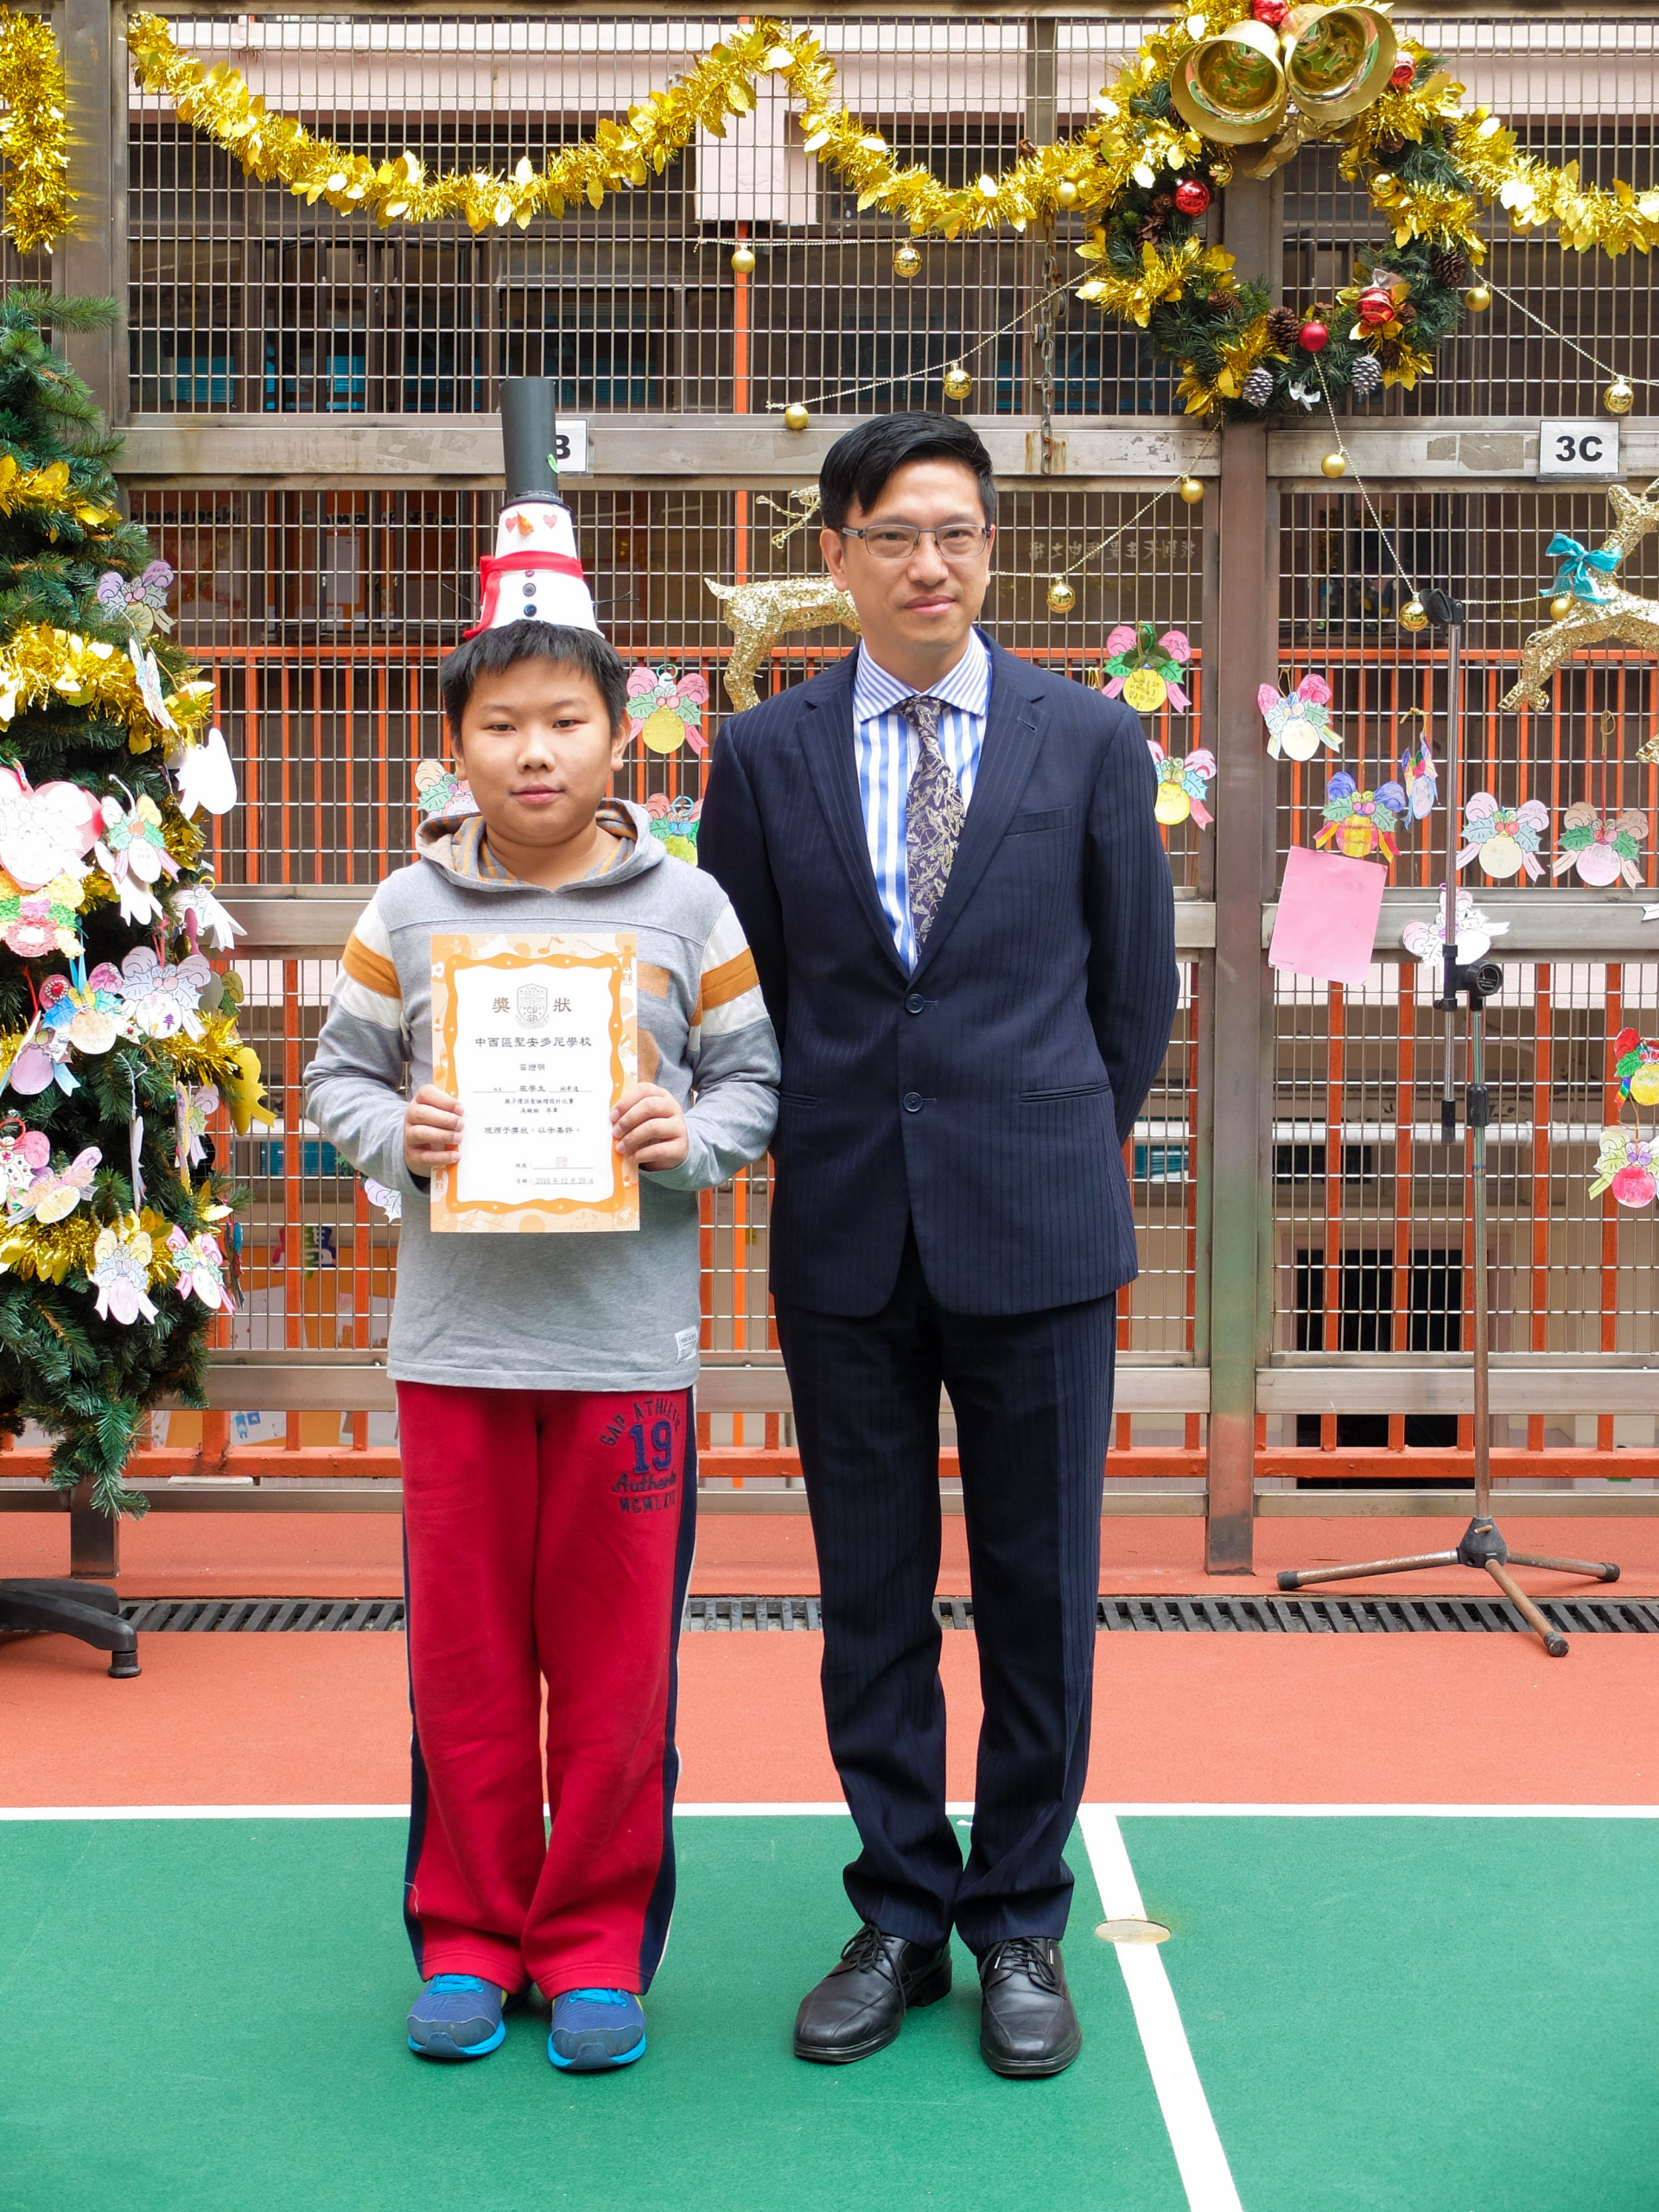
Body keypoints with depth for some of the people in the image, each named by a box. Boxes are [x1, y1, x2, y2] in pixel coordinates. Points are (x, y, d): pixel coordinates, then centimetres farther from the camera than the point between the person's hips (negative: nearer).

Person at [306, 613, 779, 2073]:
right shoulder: (406, 912, 5)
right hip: (456, 1339, 1)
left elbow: (754, 1078, 6)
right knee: (465, 1651, 8)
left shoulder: (688, 907, 3)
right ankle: (469, 1936, 22)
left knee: (618, 1655, 4)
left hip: (630, 1338, -1)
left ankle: (599, 1941, 19)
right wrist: (396, 1136, -10)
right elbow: (339, 1077, 10)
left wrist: (693, 1137, -13)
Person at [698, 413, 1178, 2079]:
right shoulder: (763, 754, 5)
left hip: (1038, 1233, -1)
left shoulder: (1091, 739, 3)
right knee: (869, 1599, 8)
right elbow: (739, 988, 12)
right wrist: (820, 1154, 10)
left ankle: (1020, 1925, 20)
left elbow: (1136, 983, 10)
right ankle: (900, 1918, 22)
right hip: (847, 1239, 1)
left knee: (1039, 1594, 6)